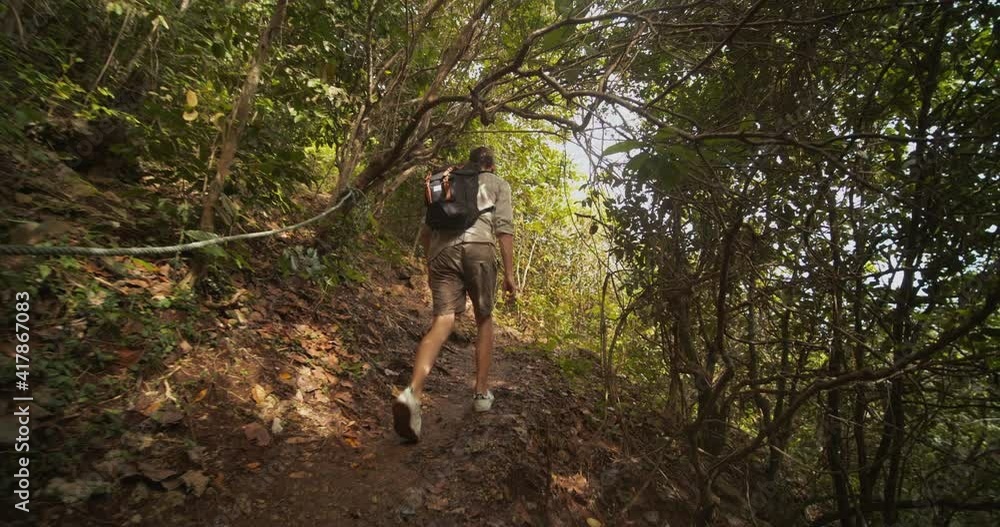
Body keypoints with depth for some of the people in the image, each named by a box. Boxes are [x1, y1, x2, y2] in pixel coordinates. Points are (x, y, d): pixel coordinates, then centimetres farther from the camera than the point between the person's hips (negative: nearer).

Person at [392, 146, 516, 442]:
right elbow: (504, 228, 5)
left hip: (442, 251, 3)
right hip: (478, 248, -2)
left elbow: (425, 230, 24)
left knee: (442, 322, -8)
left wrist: (430, 267, 32)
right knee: (484, 320, 17)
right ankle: (481, 393, 18)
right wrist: (509, 273, 3)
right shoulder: (498, 184, 21)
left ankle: (413, 391, -32)